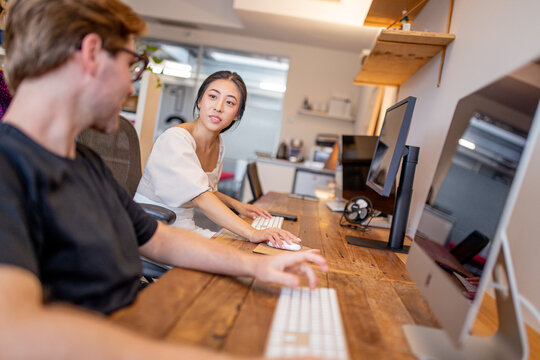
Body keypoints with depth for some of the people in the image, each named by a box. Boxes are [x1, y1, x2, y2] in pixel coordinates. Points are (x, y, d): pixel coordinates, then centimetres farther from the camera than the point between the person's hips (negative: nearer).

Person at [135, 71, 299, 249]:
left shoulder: (217, 143, 6)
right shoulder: (175, 139, -19)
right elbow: (199, 196, -33)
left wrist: (236, 205, 8)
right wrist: (252, 233, -39)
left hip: (186, 227, 7)